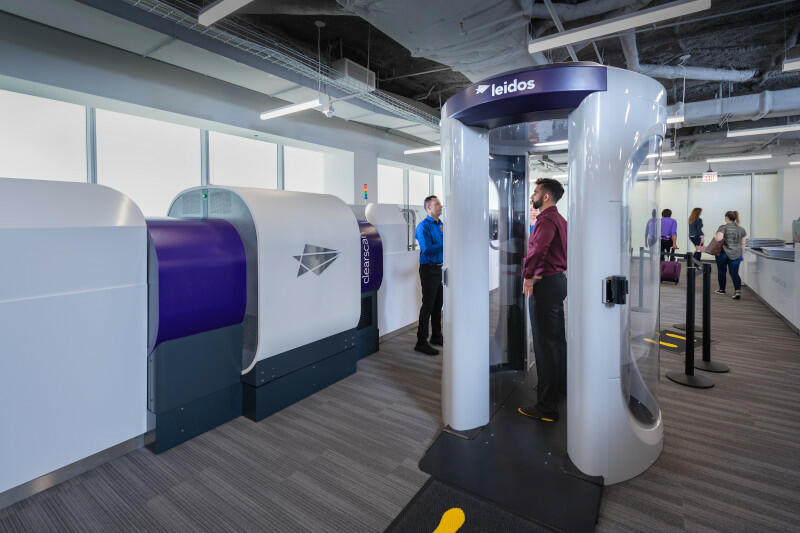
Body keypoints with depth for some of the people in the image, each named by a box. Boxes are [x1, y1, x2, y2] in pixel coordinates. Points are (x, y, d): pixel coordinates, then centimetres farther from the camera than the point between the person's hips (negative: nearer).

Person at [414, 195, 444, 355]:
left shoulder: (441, 225, 15)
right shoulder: (423, 226, -11)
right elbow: (427, 249, -20)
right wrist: (445, 246, -19)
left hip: (441, 268, 8)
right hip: (429, 269, -8)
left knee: (438, 304, 15)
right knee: (428, 305, -5)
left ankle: (436, 336, 28)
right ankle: (421, 342, 3)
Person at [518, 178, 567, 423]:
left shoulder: (546, 220, -16)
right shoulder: (559, 219, 16)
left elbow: (539, 249, -34)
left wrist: (528, 275, -22)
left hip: (545, 283, -11)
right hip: (558, 279, 11)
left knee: (545, 343, -6)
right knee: (557, 338, 21)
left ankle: (546, 406, 1)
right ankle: (560, 386, 39)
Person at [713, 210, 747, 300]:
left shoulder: (723, 227, -11)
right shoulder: (741, 229, 6)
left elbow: (718, 238, -25)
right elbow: (743, 243, 9)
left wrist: (715, 236, -3)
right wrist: (742, 254, 18)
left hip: (723, 253, -4)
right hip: (736, 254, 4)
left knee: (721, 271, 13)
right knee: (734, 273, 6)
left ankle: (722, 289, 25)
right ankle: (738, 291, -11)